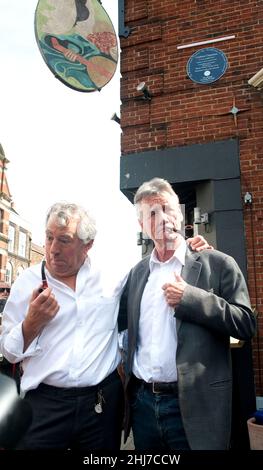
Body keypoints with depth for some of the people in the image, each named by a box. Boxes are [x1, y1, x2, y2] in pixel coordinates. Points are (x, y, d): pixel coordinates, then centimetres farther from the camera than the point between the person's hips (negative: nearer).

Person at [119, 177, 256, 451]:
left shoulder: (217, 263, -6)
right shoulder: (136, 273, 7)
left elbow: (246, 324, -11)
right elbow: (123, 324, 17)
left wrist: (191, 298, -19)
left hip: (194, 406, -4)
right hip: (142, 402, 4)